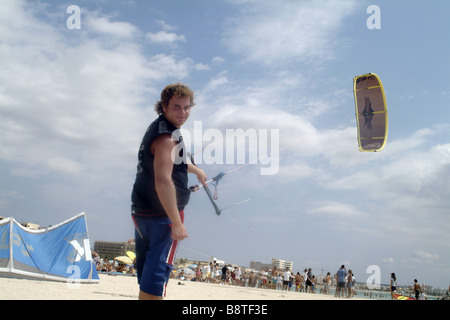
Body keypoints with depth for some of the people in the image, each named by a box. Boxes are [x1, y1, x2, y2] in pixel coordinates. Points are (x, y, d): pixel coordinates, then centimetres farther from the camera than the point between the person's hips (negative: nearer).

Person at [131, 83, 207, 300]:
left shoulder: (157, 128, 14)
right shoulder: (166, 137, -19)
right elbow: (163, 181, -30)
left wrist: (195, 170, 48)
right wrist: (177, 223, -27)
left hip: (140, 211, 10)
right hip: (162, 214, -10)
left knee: (146, 269, 19)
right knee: (157, 272, -4)